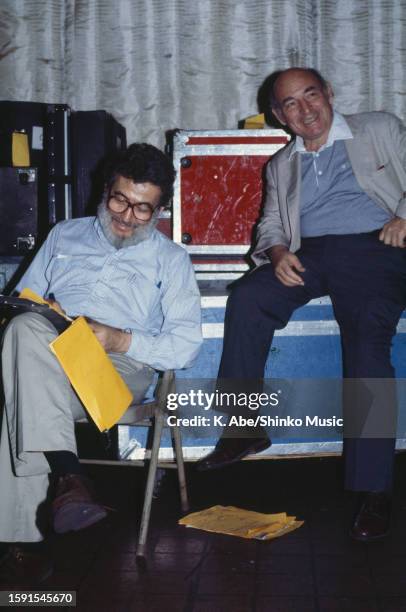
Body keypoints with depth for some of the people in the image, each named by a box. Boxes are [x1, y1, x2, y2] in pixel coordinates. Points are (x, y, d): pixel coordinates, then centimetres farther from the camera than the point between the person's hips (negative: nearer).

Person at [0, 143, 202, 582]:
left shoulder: (170, 259, 18)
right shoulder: (65, 235, 26)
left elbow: (186, 344, 7)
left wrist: (123, 341, -10)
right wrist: (37, 317, -1)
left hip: (121, 369, -3)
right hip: (43, 361, 3)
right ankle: (67, 474, -37)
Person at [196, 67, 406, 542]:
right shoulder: (281, 165, 25)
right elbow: (270, 226, 20)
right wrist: (278, 253, -4)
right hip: (308, 256, 4)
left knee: (368, 336, -29)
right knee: (246, 298, -24)